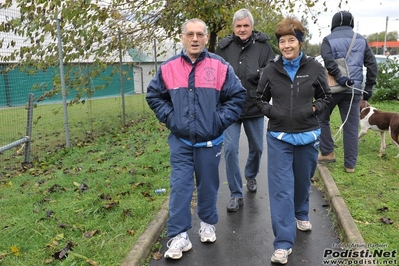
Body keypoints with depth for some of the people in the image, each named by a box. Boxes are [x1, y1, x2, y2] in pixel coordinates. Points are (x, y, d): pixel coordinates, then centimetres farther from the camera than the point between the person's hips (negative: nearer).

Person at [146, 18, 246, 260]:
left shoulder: (220, 66, -6)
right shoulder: (169, 67, -1)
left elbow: (238, 96, -1)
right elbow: (154, 95, 9)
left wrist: (220, 120, -9)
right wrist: (169, 117, -2)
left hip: (210, 140, 0)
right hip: (180, 141, 1)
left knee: (208, 185, 14)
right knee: (180, 187, 0)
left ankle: (208, 224, 36)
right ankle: (178, 236, 10)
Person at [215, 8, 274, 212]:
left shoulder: (263, 46, -2)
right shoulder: (223, 48, -1)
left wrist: (260, 75, -25)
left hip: (255, 108, 1)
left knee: (256, 148, 16)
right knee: (230, 149, -6)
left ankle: (251, 176, 47)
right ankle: (236, 194, 8)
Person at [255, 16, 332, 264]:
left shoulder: (315, 68, -3)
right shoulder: (271, 70, -3)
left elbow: (326, 97, 8)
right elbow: (260, 98, 9)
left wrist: (313, 108, -10)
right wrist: (270, 111, -10)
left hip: (307, 135, 1)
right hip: (279, 136, -1)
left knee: (303, 181, 19)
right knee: (281, 189, -4)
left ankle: (301, 214, 50)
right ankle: (284, 244, 2)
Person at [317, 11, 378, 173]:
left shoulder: (329, 39, 1)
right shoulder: (361, 40, 12)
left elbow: (328, 61, -18)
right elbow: (372, 64, 8)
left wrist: (340, 78, -19)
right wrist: (369, 87, 9)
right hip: (354, 89, 3)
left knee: (322, 119, 17)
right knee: (351, 127, 7)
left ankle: (327, 153, 16)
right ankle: (350, 164, 11)